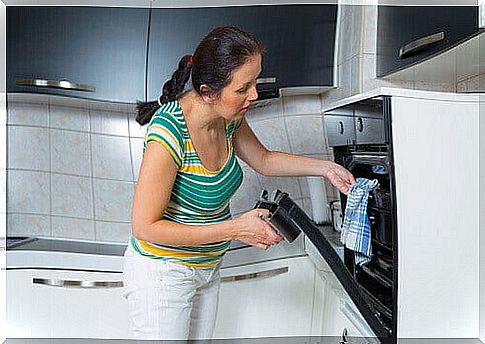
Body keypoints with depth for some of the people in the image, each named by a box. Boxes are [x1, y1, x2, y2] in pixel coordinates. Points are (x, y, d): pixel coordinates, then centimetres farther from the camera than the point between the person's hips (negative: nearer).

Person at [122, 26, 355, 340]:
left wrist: (324, 167, 1)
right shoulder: (170, 133, -30)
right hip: (163, 272, -7)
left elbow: (263, 160, 10)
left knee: (200, 338, 21)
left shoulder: (228, 116, -8)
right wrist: (235, 229, -26)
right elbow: (145, 226, -26)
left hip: (208, 267, 7)